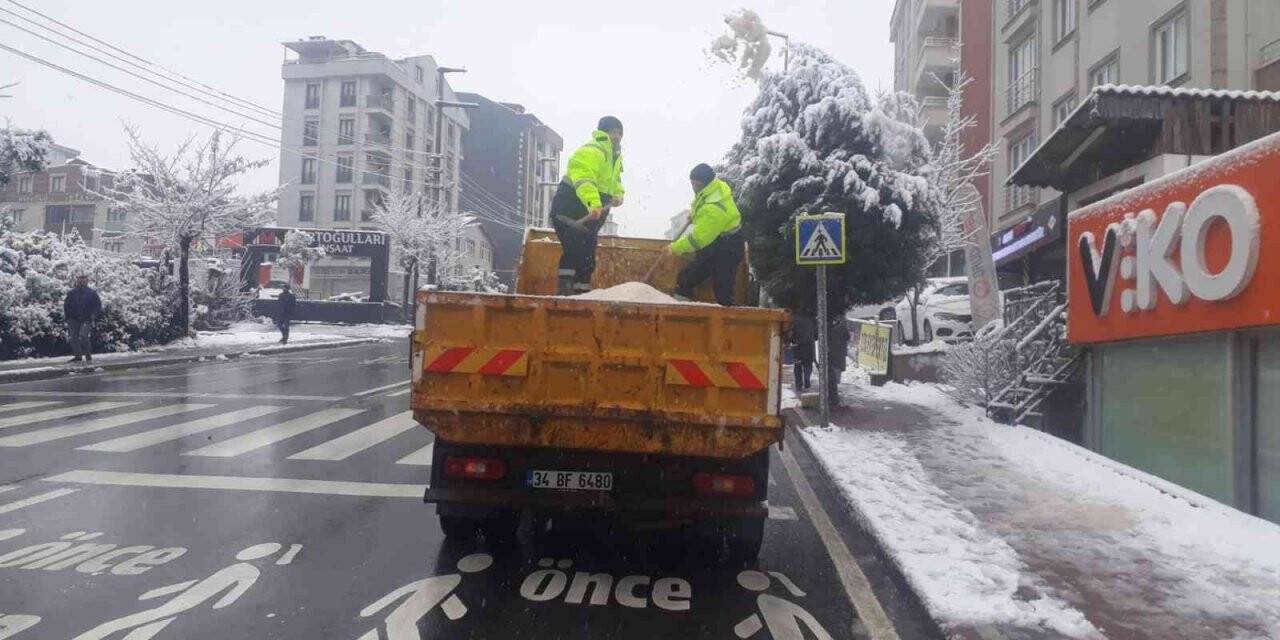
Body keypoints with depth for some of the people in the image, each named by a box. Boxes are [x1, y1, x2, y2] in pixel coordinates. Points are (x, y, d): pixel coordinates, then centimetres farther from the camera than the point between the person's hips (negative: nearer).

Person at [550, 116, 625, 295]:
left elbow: (614, 181, 27)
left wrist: (618, 195, 5)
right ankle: (564, 289, -23)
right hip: (570, 211, -10)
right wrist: (594, 203, -50)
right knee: (574, 249, -23)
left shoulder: (616, 157, 15)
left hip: (590, 215, 10)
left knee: (587, 257, 12)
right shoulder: (591, 151, -19)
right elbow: (583, 178, -36)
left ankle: (581, 293, 20)